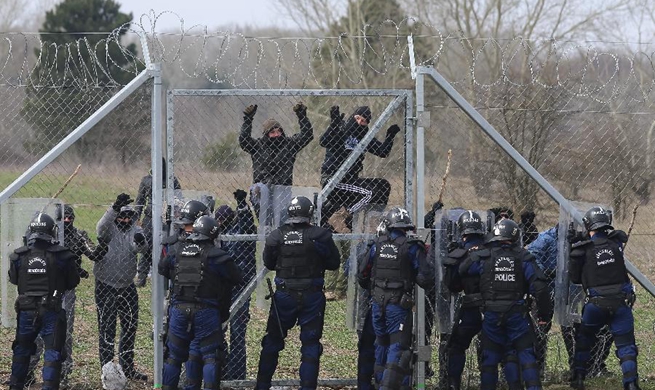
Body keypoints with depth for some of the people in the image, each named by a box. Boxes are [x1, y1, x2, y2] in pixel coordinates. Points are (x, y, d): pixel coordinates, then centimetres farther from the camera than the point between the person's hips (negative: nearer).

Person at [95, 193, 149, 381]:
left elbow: (142, 248, -18)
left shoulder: (135, 231, 1)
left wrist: (140, 242, -45)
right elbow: (101, 228, -34)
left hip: (127, 286, 5)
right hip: (106, 286, -5)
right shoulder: (109, 229, -9)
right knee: (107, 328, -3)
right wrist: (115, 207, -47)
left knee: (130, 326, 13)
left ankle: (127, 367, 27)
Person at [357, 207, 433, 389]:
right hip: (398, 305, -5)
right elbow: (425, 278, -12)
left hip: (378, 303, 5)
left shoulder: (377, 245, 3)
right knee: (398, 346, -3)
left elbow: (362, 274, 10)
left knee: (381, 344, 19)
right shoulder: (411, 247, -9)